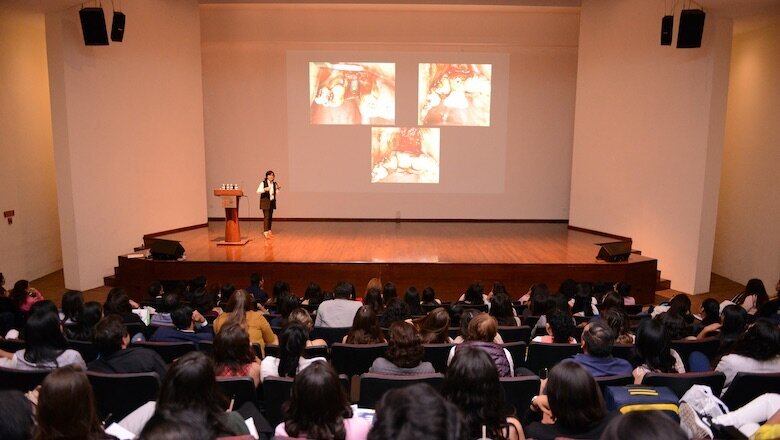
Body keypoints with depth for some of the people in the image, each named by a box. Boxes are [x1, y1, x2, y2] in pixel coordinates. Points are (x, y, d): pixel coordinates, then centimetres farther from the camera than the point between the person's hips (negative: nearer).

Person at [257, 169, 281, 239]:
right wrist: (265, 189, -29)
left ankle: (269, 231, 18)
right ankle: (265, 232, -15)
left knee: (270, 217, 8)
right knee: (266, 217, -12)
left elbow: (276, 194, 13)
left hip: (272, 202, 5)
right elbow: (258, 191, -15)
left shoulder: (274, 184, 8)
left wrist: (278, 189, -2)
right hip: (265, 202, -5)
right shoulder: (263, 183, -6)